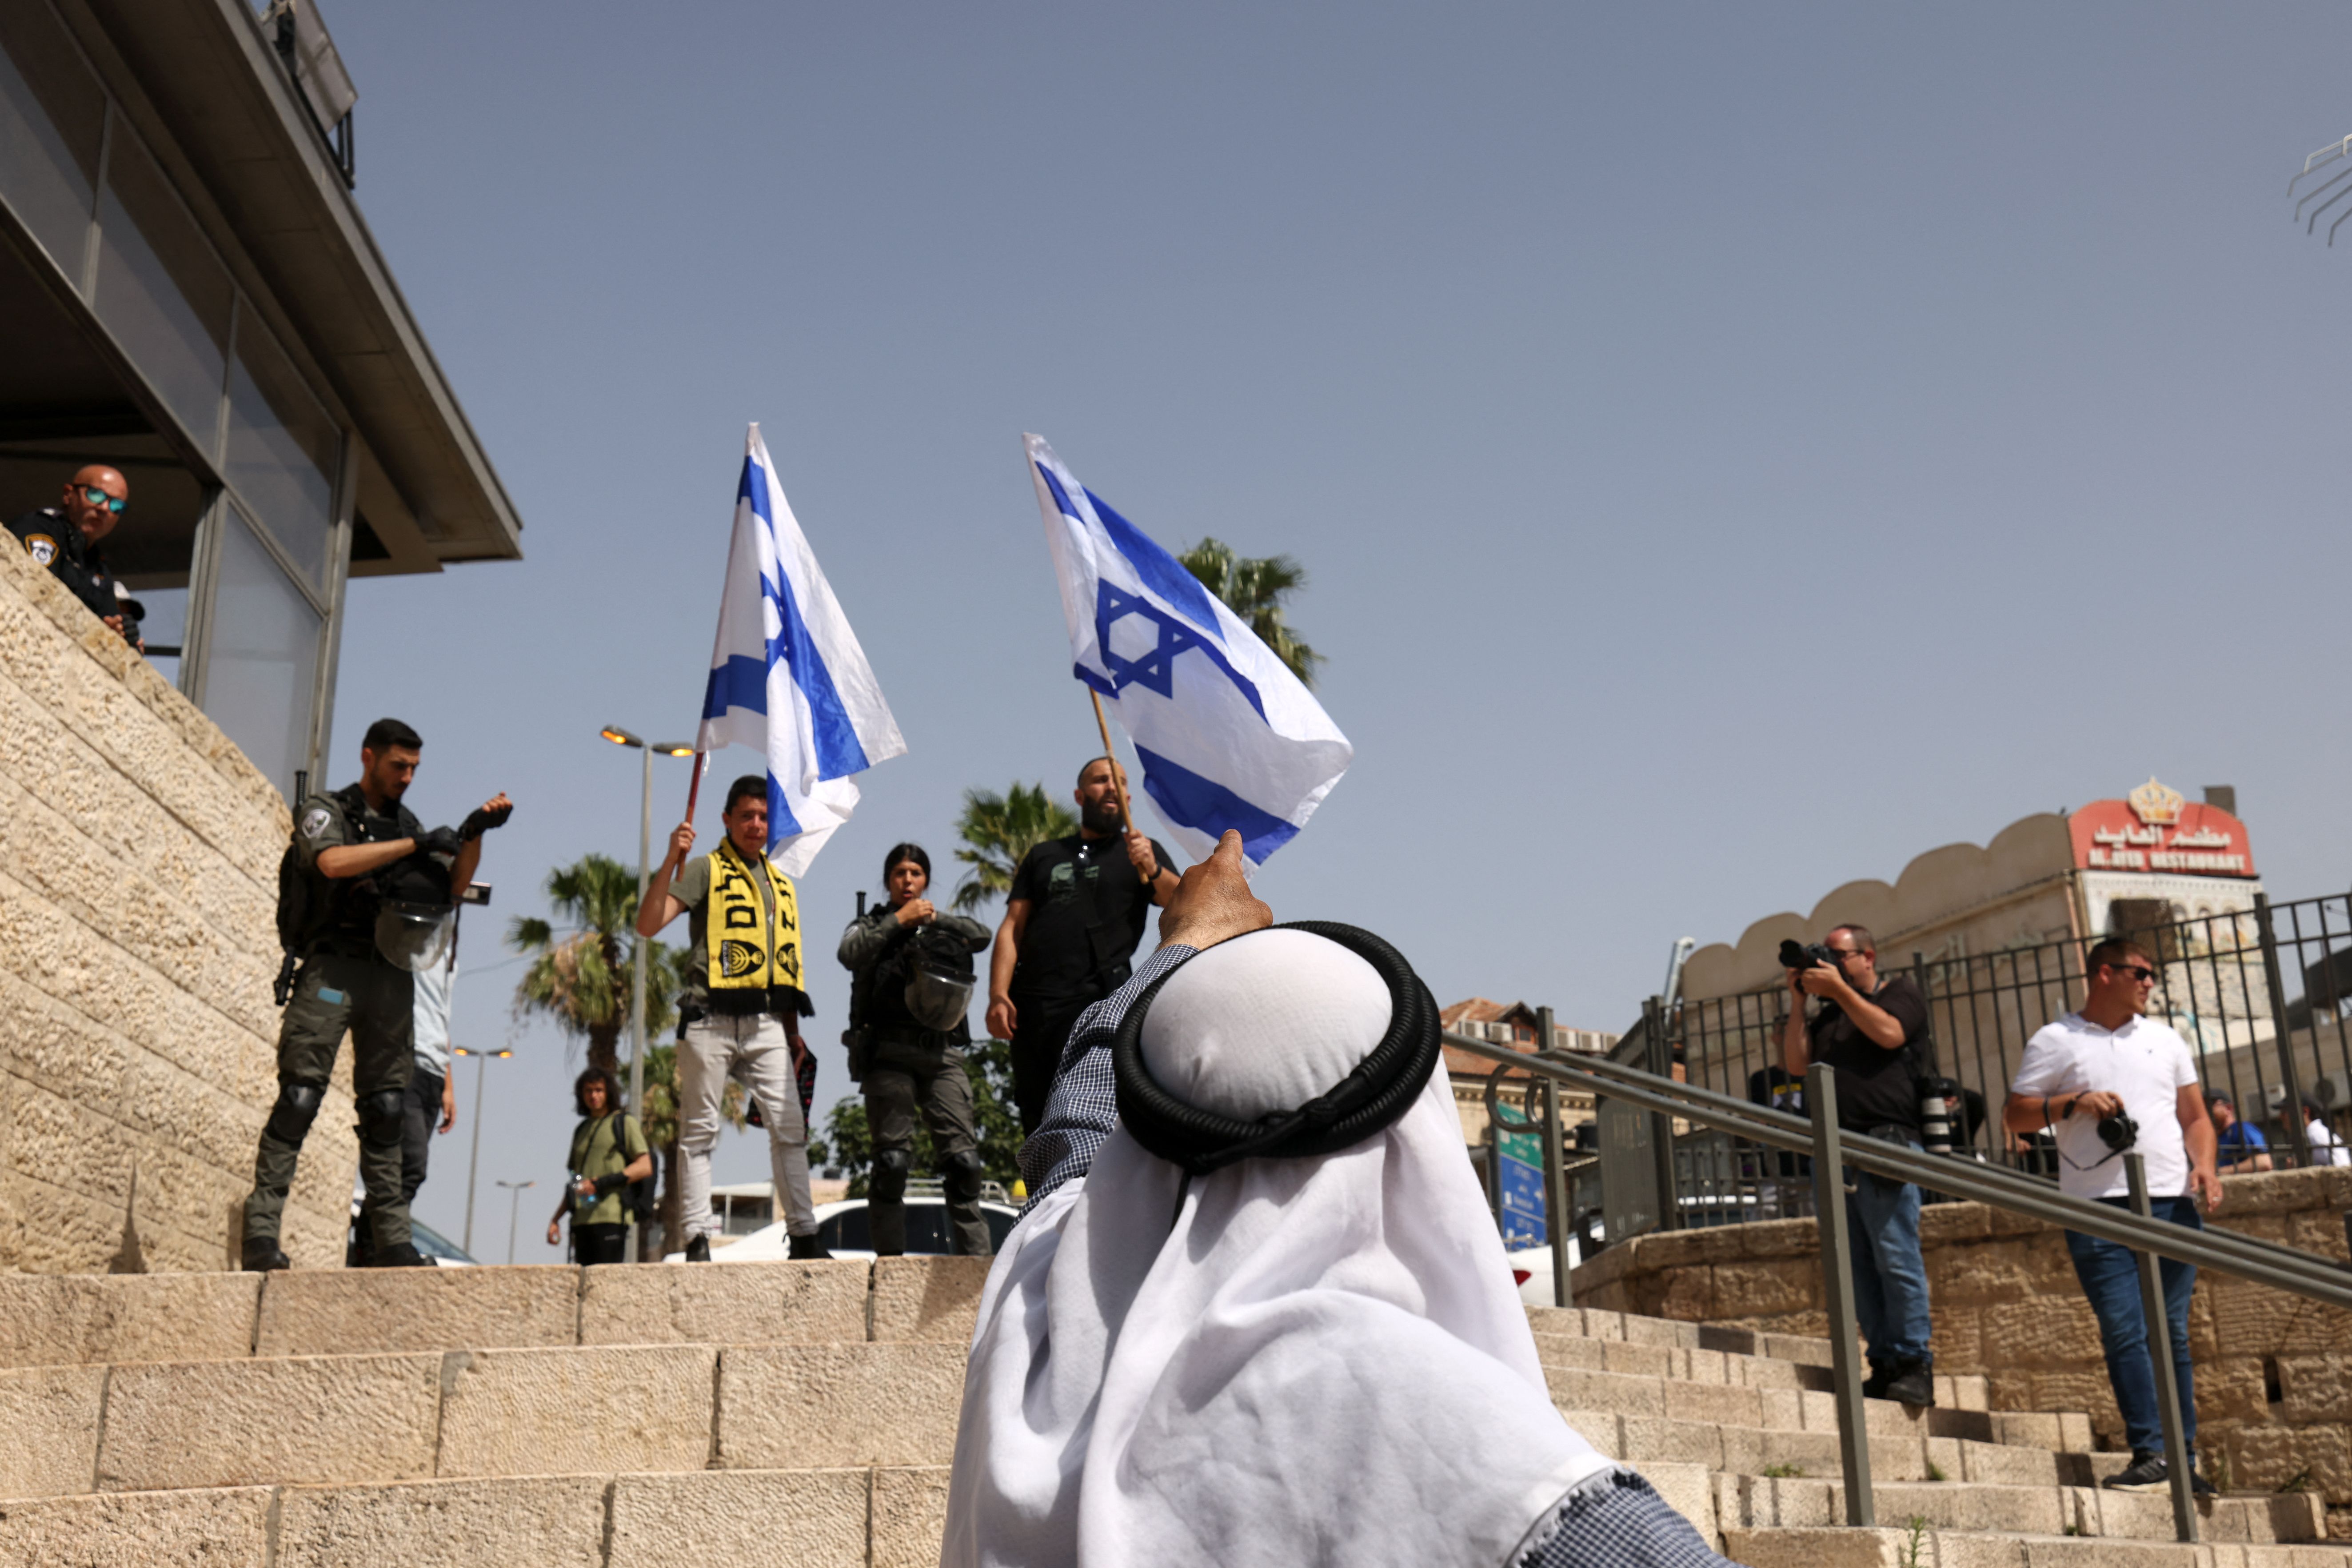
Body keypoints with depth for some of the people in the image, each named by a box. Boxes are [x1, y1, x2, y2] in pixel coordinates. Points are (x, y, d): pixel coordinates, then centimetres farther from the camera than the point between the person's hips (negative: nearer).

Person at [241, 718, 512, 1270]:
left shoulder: (408, 824, 21)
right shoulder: (324, 812, 5)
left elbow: (454, 886, 14)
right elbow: (333, 862, -17)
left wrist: (474, 834, -1)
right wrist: (416, 844, -15)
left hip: (390, 976, 5)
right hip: (332, 968, -5)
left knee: (385, 1109, 4)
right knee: (299, 1097, -10)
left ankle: (390, 1240, 5)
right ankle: (260, 1231, -10)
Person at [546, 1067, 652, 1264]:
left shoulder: (624, 1122, 5)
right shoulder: (582, 1130, 24)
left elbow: (645, 1167, -6)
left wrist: (601, 1183, -14)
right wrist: (556, 1220, 17)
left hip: (611, 1219, -6)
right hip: (582, 1221, 6)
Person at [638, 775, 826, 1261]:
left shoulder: (782, 884, 22)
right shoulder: (705, 870, 5)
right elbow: (648, 925, -8)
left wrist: (794, 1030, 17)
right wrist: (671, 861, -17)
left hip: (767, 1025, 4)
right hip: (711, 1021, -4)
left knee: (790, 1127, -2)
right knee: (699, 1131, -2)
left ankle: (803, 1235, 1)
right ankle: (697, 1239, 1)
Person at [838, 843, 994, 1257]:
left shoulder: (943, 926, 22)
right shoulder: (872, 924, 15)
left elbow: (982, 936, 3)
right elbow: (850, 954, -6)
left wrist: (935, 918, -5)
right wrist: (898, 921, -6)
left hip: (942, 1053, 2)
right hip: (889, 1054, -2)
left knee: (963, 1156, -6)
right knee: (893, 1157, -7)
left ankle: (976, 1253, -4)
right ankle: (889, 1251, -2)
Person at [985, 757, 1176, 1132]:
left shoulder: (1142, 853, 15)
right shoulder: (1044, 856, 23)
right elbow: (1012, 929, 15)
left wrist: (1153, 870, -21)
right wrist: (998, 996, 0)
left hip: (1097, 1003, -4)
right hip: (1031, 1006, 4)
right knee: (1037, 1123, 3)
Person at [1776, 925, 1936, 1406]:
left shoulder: (1902, 992, 10)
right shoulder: (1829, 1016, 25)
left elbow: (1889, 1033, -9)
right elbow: (1797, 1064, 13)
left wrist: (1838, 989, -5)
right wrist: (1799, 1000, 9)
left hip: (1886, 1145, -6)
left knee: (1895, 1258, -10)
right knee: (1858, 1267, 3)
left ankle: (1914, 1364, -6)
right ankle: (1884, 1364, 5)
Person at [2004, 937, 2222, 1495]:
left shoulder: (2165, 1039, 17)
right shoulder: (2055, 1042, 5)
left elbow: (2195, 1116, 19)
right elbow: (2014, 1115, 2)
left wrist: (2205, 1166, 0)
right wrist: (2074, 1103, -13)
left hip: (2172, 1200, 4)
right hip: (2100, 1208, -4)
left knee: (2173, 1333, 6)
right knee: (2124, 1333, -9)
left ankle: (2183, 1459, 11)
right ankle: (2149, 1456, -8)